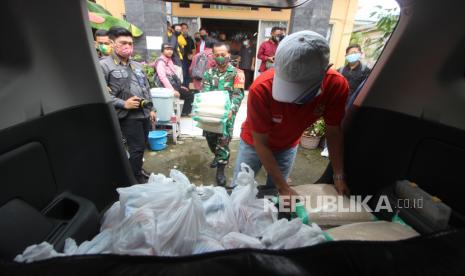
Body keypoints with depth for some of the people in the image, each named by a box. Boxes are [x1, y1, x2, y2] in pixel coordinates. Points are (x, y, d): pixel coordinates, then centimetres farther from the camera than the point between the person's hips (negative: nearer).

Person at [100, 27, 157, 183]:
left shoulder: (137, 65, 16)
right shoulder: (104, 65, -6)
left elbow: (147, 89, 20)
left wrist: (151, 109, 15)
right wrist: (123, 104, -19)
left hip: (144, 113, 7)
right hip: (128, 115, -7)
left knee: (141, 146, 17)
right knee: (137, 148, -3)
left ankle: (137, 171, 38)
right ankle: (135, 179, 17)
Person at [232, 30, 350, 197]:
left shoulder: (336, 85, -27)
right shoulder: (261, 89, -36)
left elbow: (333, 132, -12)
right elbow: (261, 143, -27)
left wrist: (339, 176, -17)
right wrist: (284, 188, -27)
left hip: (288, 146, 3)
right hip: (254, 143, -2)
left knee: (273, 193, 14)